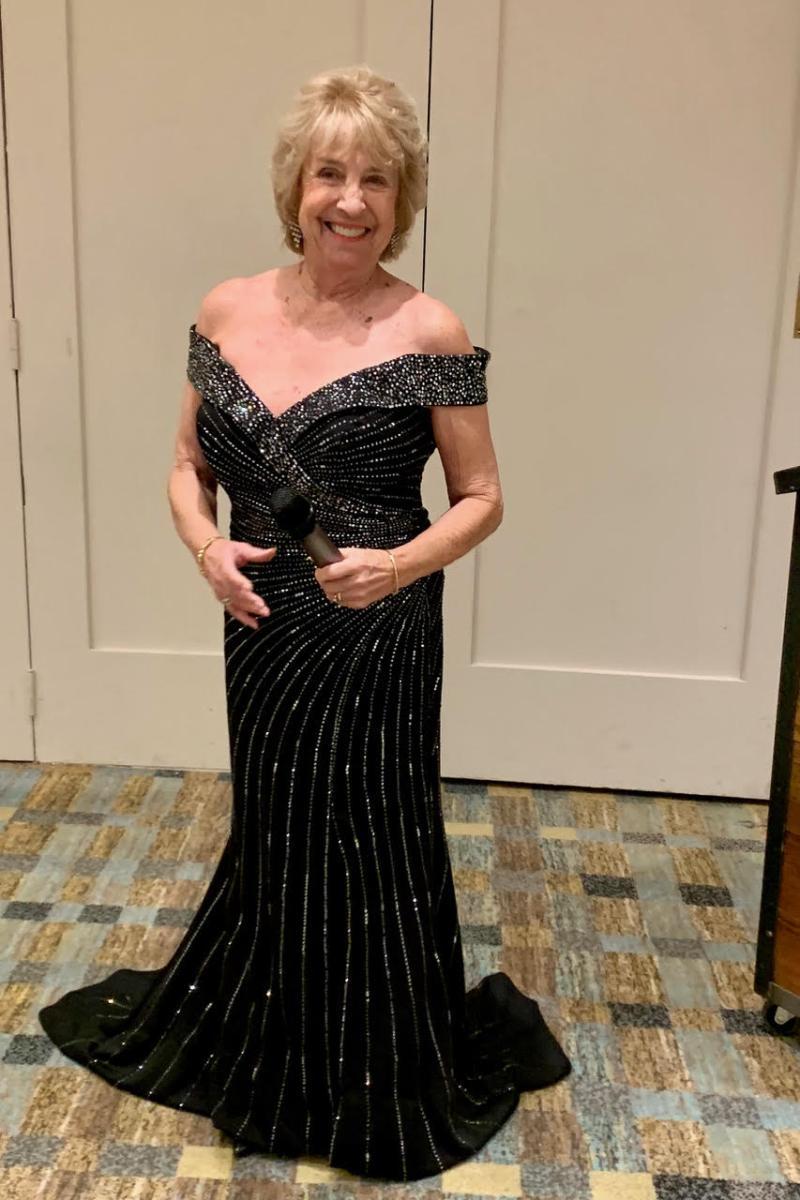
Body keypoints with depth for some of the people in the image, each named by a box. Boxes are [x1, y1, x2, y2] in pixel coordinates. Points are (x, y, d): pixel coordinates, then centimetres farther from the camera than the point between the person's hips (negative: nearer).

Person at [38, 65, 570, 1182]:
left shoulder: (429, 333, -11)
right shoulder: (227, 313, 1)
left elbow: (482, 497, -5)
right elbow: (189, 467, 9)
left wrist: (401, 564, -23)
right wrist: (207, 545, -11)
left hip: (377, 645, -4)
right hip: (261, 631, 4)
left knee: (368, 847, 9)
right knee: (274, 835, 20)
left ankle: (381, 1091, 36)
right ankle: (267, 1055, 47)